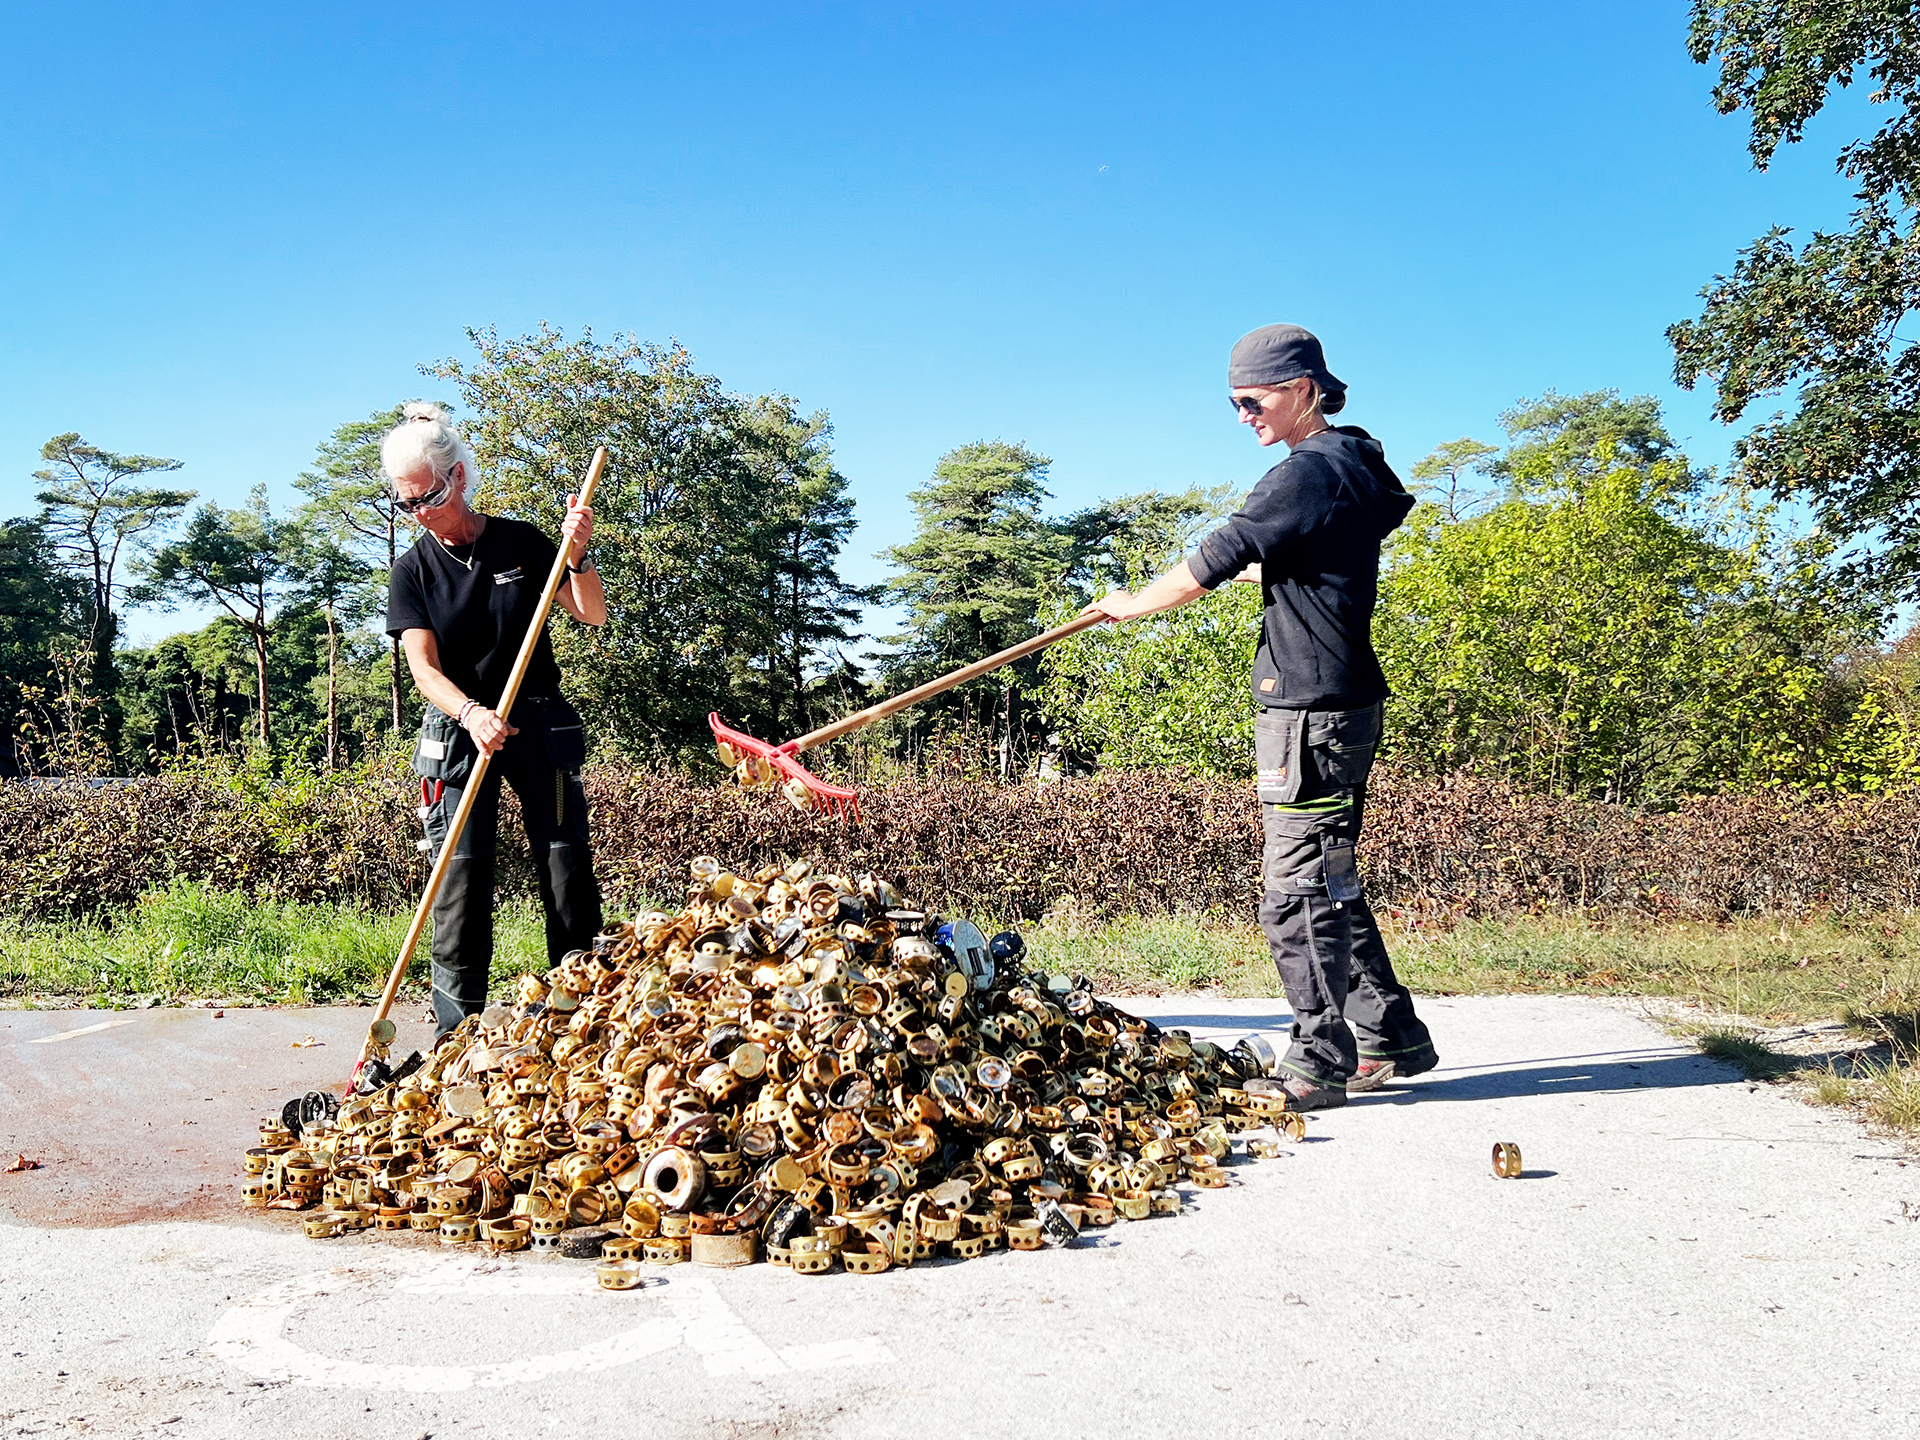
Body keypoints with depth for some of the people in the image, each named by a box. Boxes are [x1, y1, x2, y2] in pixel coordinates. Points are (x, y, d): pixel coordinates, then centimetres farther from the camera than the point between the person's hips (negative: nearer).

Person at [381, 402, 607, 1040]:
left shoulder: (521, 542, 0)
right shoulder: (413, 570, 0)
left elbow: (593, 615, 1)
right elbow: (424, 666, -10)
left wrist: (578, 556, -18)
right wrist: (472, 714, -29)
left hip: (540, 724, 0)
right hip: (460, 728, 0)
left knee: (569, 870, -1)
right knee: (460, 880, -6)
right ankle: (457, 1036, 2)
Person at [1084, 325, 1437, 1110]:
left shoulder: (1308, 472, -15)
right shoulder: (1353, 465, 16)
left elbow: (1212, 560, -15)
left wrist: (1133, 603, -1)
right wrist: (1242, 568, 35)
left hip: (1312, 711, -10)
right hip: (1341, 701, 10)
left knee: (1297, 890, -6)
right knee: (1327, 883, 16)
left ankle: (1319, 1064, 1)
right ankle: (1390, 1038, 24)